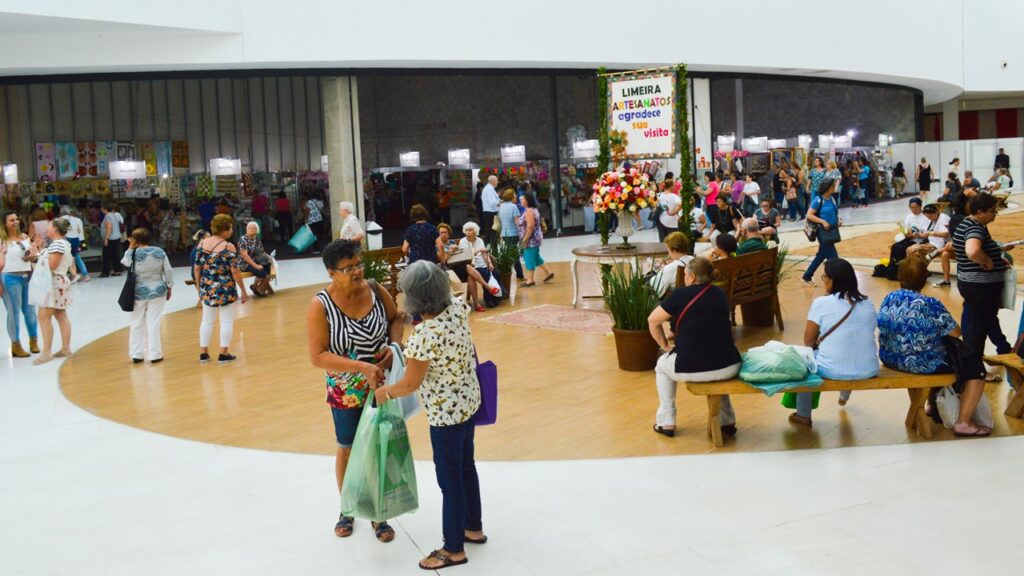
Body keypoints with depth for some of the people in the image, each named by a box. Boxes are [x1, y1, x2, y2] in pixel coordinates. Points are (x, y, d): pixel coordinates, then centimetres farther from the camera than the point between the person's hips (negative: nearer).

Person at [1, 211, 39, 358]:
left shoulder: (24, 237, 11)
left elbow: (33, 255, 22)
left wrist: (33, 255, -2)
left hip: (28, 277, 5)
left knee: (30, 310, 11)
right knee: (14, 312, 1)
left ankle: (34, 341, 23)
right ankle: (16, 345, 9)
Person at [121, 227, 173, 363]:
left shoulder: (133, 254, -12)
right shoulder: (160, 252, -7)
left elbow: (124, 264, 8)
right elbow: (168, 271, -3)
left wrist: (130, 248, 7)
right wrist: (169, 287, 8)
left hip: (138, 293, 0)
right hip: (157, 291, 1)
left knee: (136, 323, 12)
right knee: (153, 323, 4)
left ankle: (136, 354, 17)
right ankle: (155, 355, 7)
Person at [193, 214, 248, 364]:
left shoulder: (202, 243, 1)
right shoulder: (228, 247, -15)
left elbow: (196, 269, 4)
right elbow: (235, 272, -15)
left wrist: (199, 287, 15)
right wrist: (243, 290, -6)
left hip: (207, 288, 5)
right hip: (226, 289, -5)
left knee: (207, 320, 16)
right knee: (227, 321, 6)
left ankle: (203, 353, 19)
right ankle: (223, 354, 8)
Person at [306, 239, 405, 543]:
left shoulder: (375, 289, -10)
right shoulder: (320, 306, -19)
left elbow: (396, 318, 6)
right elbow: (318, 356, -22)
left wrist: (394, 345, -13)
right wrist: (362, 367, -30)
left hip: (383, 384, 2)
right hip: (347, 391, -2)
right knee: (347, 449, 16)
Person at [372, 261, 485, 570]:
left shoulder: (425, 335, -33)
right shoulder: (458, 307, -11)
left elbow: (410, 384, -20)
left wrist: (384, 392, -3)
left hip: (445, 415, -8)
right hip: (470, 402, 9)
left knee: (450, 479, 9)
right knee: (466, 467, 25)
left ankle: (454, 550, 27)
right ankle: (474, 528, 45)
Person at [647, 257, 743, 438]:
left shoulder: (681, 294, -3)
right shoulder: (720, 294, 12)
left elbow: (653, 321, 4)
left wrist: (665, 346, 16)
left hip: (693, 370, -4)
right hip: (729, 368, 4)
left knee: (663, 365, 29)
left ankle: (666, 422, 27)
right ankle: (727, 421, 36)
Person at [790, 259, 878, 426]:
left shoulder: (821, 303, -9)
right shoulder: (867, 303, 4)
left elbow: (808, 341, -5)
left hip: (833, 371, -5)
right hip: (868, 370, 5)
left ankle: (803, 415, 29)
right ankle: (844, 396, 61)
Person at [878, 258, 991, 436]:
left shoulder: (888, 299, -1)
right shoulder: (930, 304, -19)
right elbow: (955, 333, -12)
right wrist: (942, 328, 10)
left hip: (890, 360, 7)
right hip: (923, 364, -7)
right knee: (976, 368, 11)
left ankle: (933, 403, 47)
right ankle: (963, 423, 7)